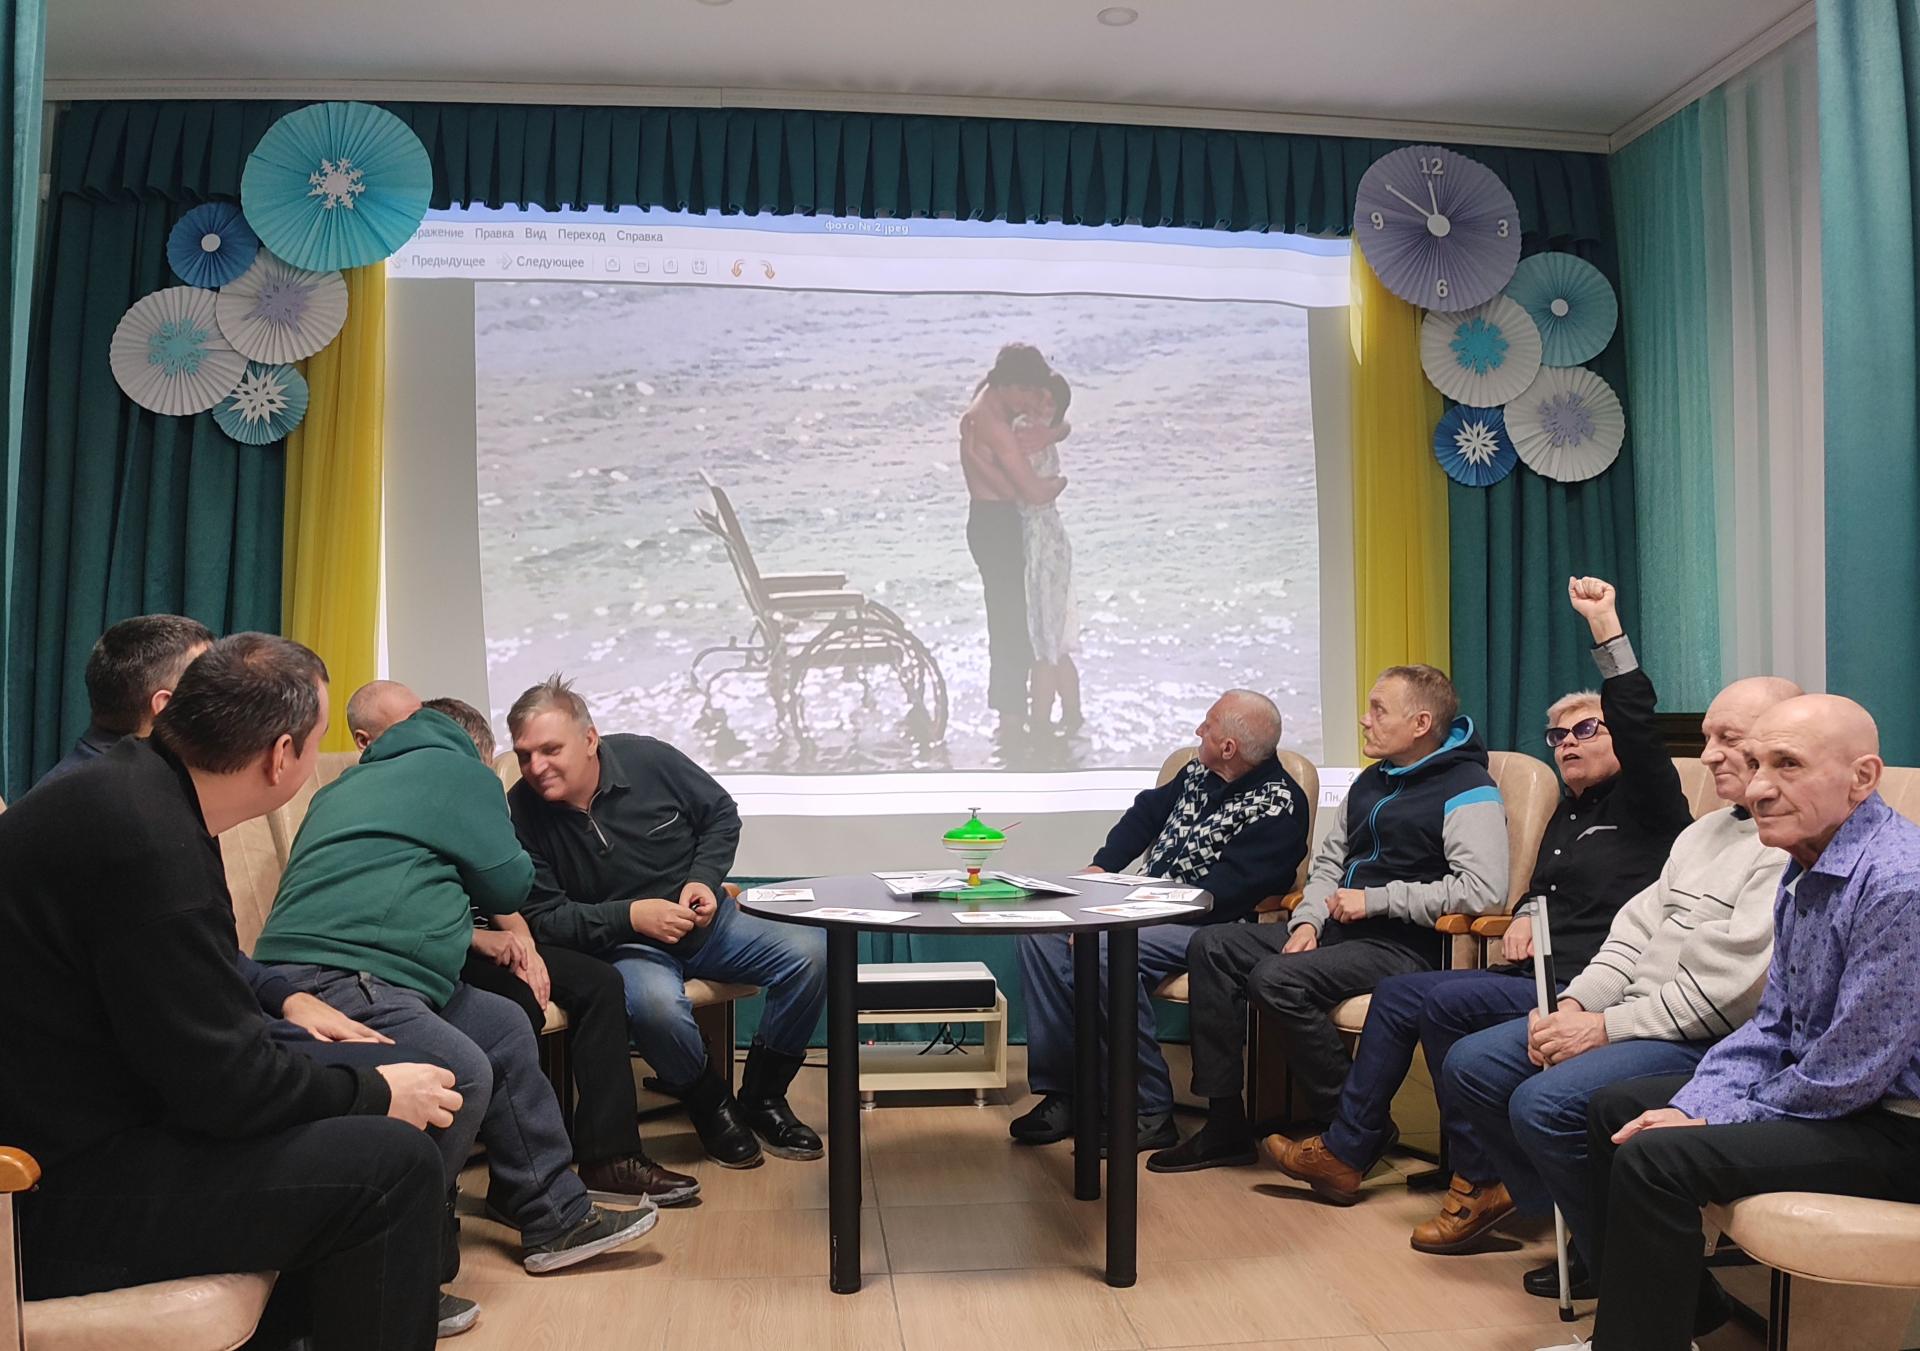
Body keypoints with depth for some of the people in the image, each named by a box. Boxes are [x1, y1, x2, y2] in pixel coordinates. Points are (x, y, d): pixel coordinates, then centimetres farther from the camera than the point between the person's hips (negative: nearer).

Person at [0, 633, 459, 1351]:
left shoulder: (133, 783, 3)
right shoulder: (146, 840, -27)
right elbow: (226, 1084, -22)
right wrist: (377, 1094, -10)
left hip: (69, 1124, 10)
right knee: (394, 1163, -16)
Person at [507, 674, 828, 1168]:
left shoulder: (648, 759, -9)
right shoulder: (522, 814, -13)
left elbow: (722, 814, 6)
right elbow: (543, 918, -10)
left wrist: (704, 879, -11)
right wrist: (631, 916, -24)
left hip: (706, 922, 3)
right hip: (621, 945, -3)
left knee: (811, 952, -20)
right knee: (654, 1004, -39)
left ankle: (762, 1096, 2)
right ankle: (711, 1106, -6)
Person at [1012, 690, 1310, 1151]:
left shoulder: (1278, 806, -15)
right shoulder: (1199, 773, 11)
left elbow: (1227, 891, -23)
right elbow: (1148, 812, 22)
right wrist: (1100, 868, 7)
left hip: (1208, 926, -9)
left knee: (1106, 951, -34)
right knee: (1043, 932, -8)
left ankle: (1150, 1113, -21)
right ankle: (1060, 1091, -6)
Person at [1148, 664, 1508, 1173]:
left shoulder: (1468, 790, -9)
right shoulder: (1370, 782, 18)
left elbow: (1484, 890, -23)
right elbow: (1328, 861, 22)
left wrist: (1375, 899, -18)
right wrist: (1308, 921, 1)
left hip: (1404, 945, -9)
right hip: (1339, 931, 9)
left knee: (1278, 977, -30)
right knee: (1211, 946, -3)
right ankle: (1224, 1126, -2)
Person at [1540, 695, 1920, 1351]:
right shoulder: (1806, 868, 5)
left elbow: (1851, 1073, -26)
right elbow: (1774, 1026, 10)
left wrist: (1716, 1119, -12)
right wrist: (1694, 1105, -3)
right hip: (1823, 1090, 10)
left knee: (1655, 1157, -24)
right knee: (1614, 1109, 14)